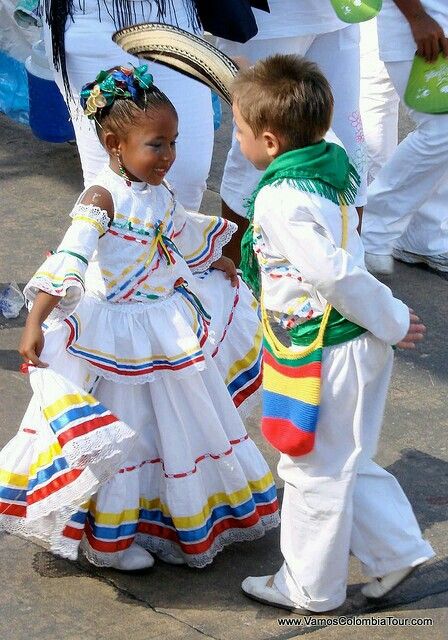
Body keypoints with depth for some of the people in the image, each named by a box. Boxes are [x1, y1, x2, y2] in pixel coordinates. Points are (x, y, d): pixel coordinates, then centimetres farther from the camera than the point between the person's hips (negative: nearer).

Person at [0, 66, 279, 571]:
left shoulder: (157, 192, 1)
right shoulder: (103, 198, -23)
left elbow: (182, 236, 23)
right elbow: (68, 261, -32)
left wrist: (218, 264, 39)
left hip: (169, 327, 8)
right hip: (118, 334, -8)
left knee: (180, 425, 21)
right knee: (121, 438, 3)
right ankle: (106, 539, 21)